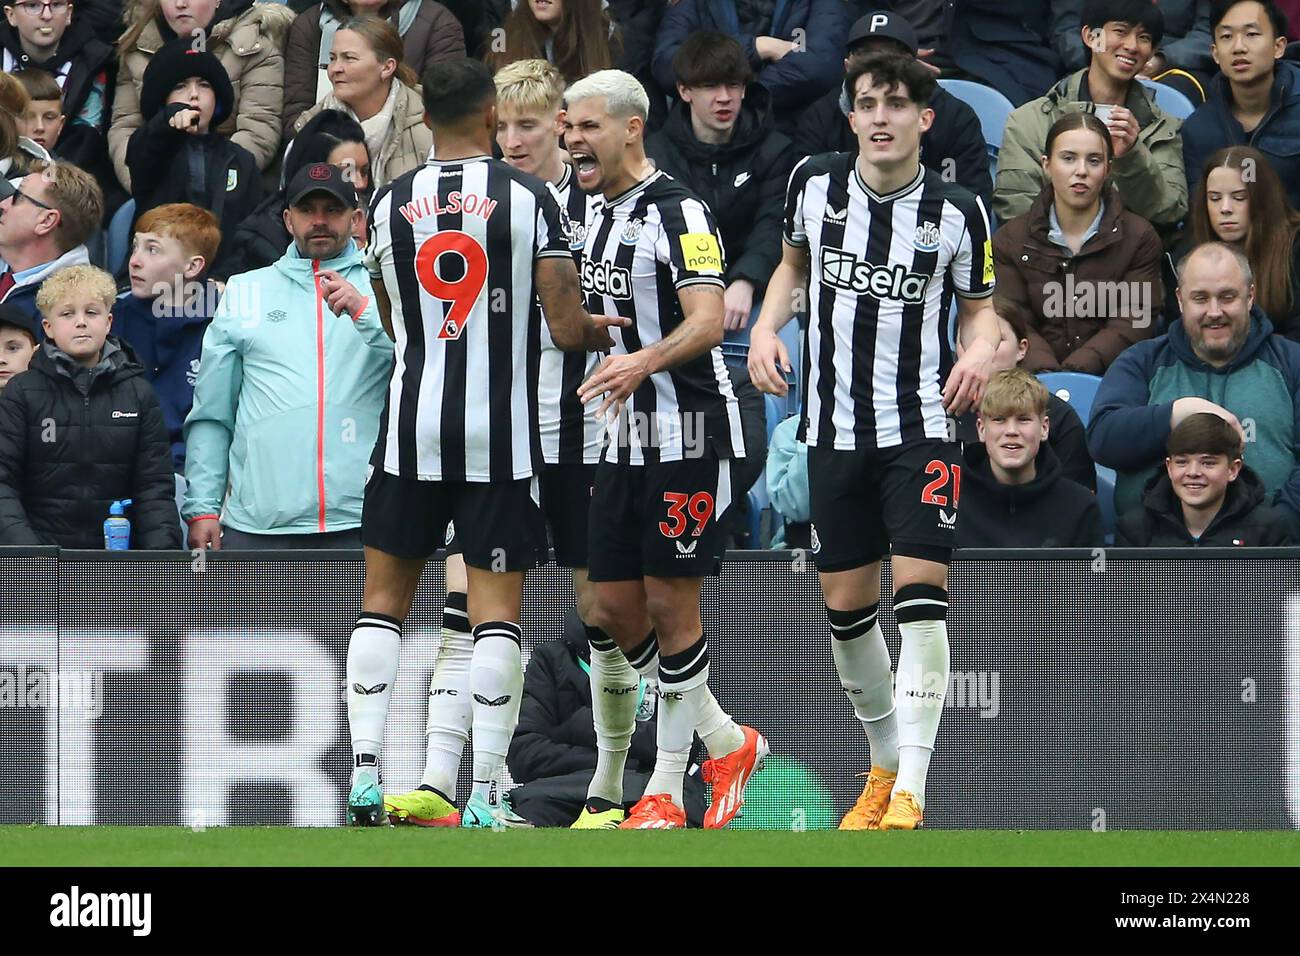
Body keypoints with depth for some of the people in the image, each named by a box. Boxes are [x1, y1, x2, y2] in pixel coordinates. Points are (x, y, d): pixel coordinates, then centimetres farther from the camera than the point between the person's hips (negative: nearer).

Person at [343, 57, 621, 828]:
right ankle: (484, 798, -5)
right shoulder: (529, 198, -6)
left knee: (384, 598, 13)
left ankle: (365, 772, 2)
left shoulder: (390, 205, 4)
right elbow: (566, 328, -9)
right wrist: (599, 331, 13)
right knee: (497, 610, 1)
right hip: (500, 430, -2)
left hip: (413, 427, 2)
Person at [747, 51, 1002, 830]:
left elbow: (980, 303, 7)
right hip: (835, 430, 3)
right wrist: (767, 327, 2)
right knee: (846, 605, 7)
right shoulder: (814, 185, 0)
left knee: (921, 591, -15)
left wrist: (982, 348, -15)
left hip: (921, 429, -3)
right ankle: (885, 761, 29)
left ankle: (910, 793, -16)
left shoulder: (958, 211, -6)